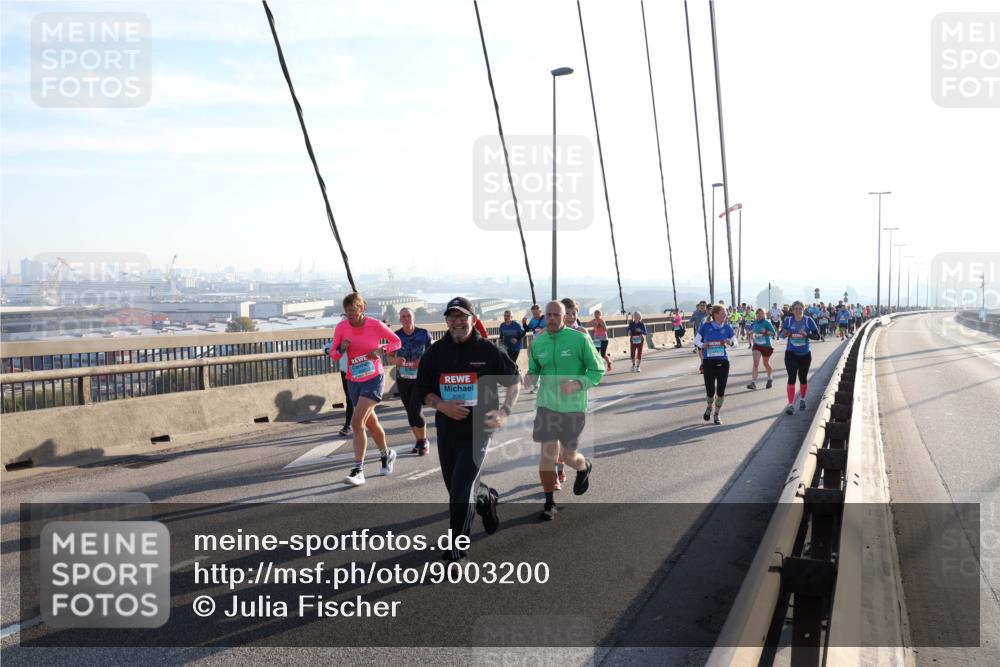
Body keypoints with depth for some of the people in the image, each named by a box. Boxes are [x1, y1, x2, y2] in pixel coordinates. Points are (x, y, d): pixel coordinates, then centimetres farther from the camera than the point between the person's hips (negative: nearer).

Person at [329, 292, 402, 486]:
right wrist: (341, 349, -20)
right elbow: (333, 354, 2)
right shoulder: (342, 327, -3)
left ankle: (358, 471, -11)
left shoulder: (375, 325, -12)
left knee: (357, 423, -16)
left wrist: (381, 349, -17)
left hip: (374, 379, -5)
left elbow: (396, 341, 1)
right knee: (371, 422, 18)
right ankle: (386, 454, 42)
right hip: (353, 381, 5)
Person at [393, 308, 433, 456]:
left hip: (420, 378, -3)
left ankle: (424, 441, 8)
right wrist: (396, 360, -19)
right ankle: (418, 441, 26)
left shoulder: (424, 334, -5)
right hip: (403, 378, 3)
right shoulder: (396, 336, -1)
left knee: (415, 411, -12)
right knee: (409, 412, 9)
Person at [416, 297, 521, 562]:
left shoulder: (489, 351, -6)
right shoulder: (435, 353, 2)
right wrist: (441, 405, -13)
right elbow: (421, 390, 7)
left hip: (478, 429, -4)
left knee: (461, 489, -12)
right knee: (455, 487, 16)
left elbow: (514, 381, 6)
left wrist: (504, 412, -6)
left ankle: (456, 548, 1)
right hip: (447, 428, 5)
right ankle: (487, 498, 48)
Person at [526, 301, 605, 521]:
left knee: (568, 456, 5)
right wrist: (530, 378, -9)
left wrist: (578, 384, -20)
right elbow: (533, 370, 15)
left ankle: (585, 467, 42)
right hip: (546, 405, 2)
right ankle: (549, 503, 14)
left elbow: (597, 370, -4)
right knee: (547, 453, -2)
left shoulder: (579, 339, -9)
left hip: (573, 406, -2)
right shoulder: (538, 342, 2)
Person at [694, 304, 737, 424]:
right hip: (708, 362, -1)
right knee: (710, 390, -3)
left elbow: (735, 343, 6)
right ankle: (709, 407, 32)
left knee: (721, 390, 2)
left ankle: (717, 414, 24)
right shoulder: (706, 326, -6)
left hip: (723, 362, 1)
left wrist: (731, 343, -17)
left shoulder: (727, 327, -2)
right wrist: (702, 345, -18)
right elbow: (696, 340, 3)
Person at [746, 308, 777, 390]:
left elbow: (774, 334, -17)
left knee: (766, 363, 13)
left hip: (766, 346, -3)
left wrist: (766, 332, -31)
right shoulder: (754, 323, 1)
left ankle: (770, 379, 41)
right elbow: (750, 332, 21)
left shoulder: (767, 323, -14)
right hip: (757, 345, 3)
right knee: (755, 363, -12)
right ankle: (753, 383, -18)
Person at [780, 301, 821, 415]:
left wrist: (807, 334, -25)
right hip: (791, 354, -1)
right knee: (791, 378, -11)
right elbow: (782, 333, 4)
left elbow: (817, 336, -7)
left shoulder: (808, 320, -7)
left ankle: (802, 400, 40)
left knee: (803, 378, 16)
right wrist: (784, 334, -19)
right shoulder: (788, 320, -5)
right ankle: (791, 405, -11)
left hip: (805, 355, 1)